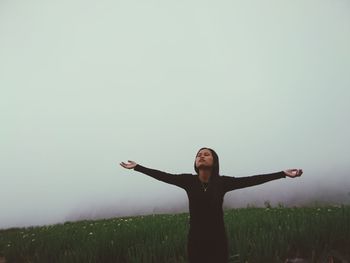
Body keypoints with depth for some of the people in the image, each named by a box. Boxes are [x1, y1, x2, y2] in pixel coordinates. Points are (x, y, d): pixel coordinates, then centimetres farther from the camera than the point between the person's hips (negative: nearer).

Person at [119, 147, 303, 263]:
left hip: (217, 240, -1)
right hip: (196, 240, 1)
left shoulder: (223, 182, -5)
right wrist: (137, 167, -1)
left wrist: (283, 173, -11)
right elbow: (163, 176, -2)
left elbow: (252, 180, -8)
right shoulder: (189, 180, -3)